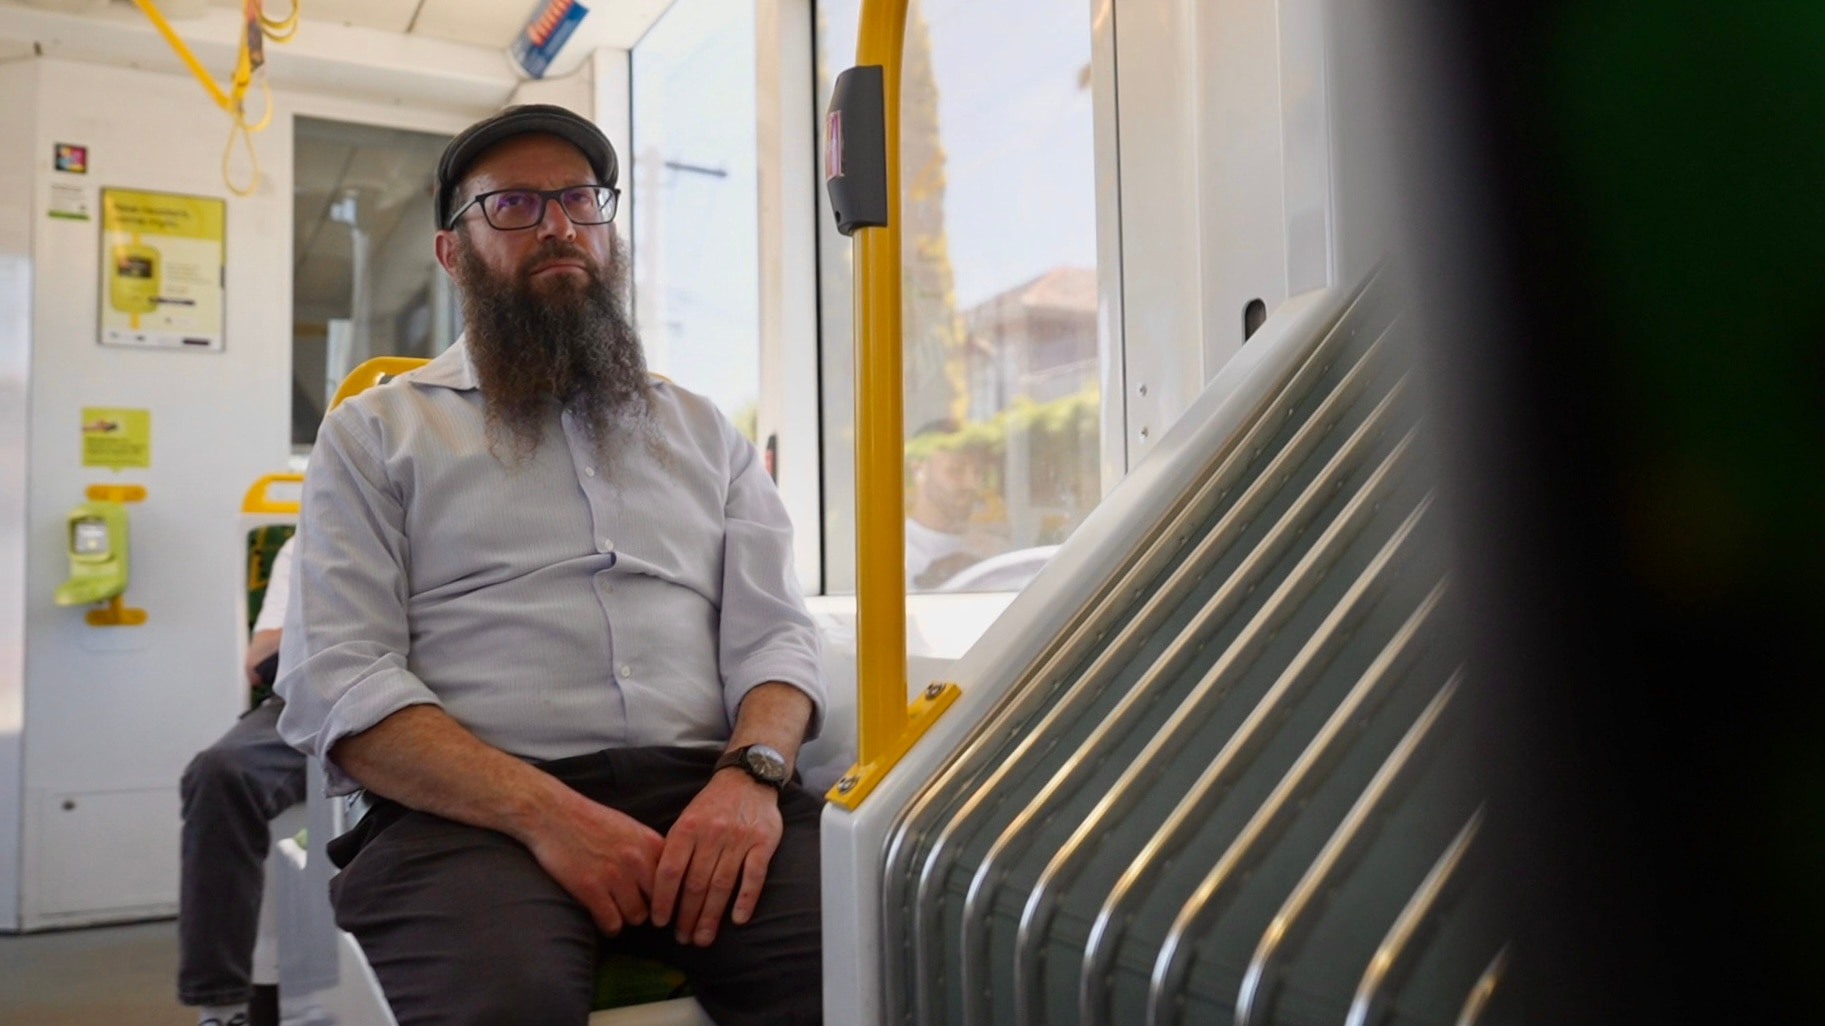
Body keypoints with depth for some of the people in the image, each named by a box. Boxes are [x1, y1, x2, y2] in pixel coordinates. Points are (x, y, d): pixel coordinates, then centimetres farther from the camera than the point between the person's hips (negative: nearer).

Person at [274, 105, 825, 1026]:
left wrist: (753, 770, -11)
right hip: (472, 812, -2)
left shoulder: (702, 431, 22)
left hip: (704, 794, 3)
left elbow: (771, 634, 12)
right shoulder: (375, 432, 13)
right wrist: (545, 811, -15)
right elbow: (339, 682, 0)